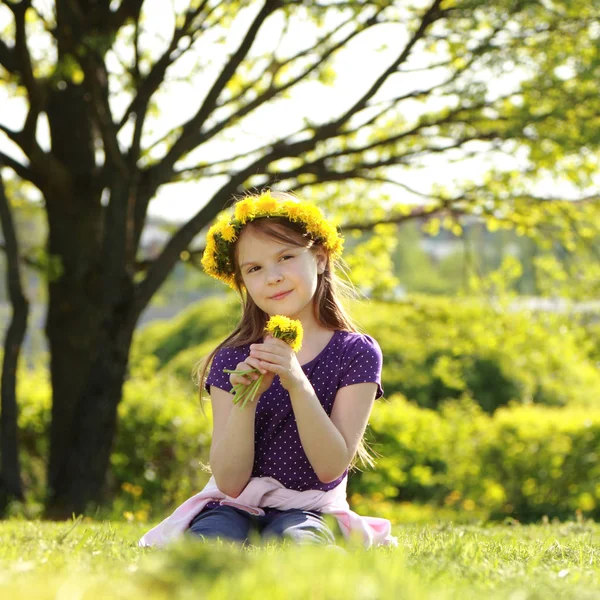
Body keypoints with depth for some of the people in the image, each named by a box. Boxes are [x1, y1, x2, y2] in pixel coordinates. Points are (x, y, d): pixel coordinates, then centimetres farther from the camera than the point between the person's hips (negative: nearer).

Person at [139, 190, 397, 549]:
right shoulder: (232, 360, 2)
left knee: (289, 541, -37)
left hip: (308, 509, 0)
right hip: (236, 507, 1)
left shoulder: (356, 353, -2)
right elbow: (229, 482, -6)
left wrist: (298, 385, -25)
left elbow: (331, 468, -12)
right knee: (207, 544, -35)